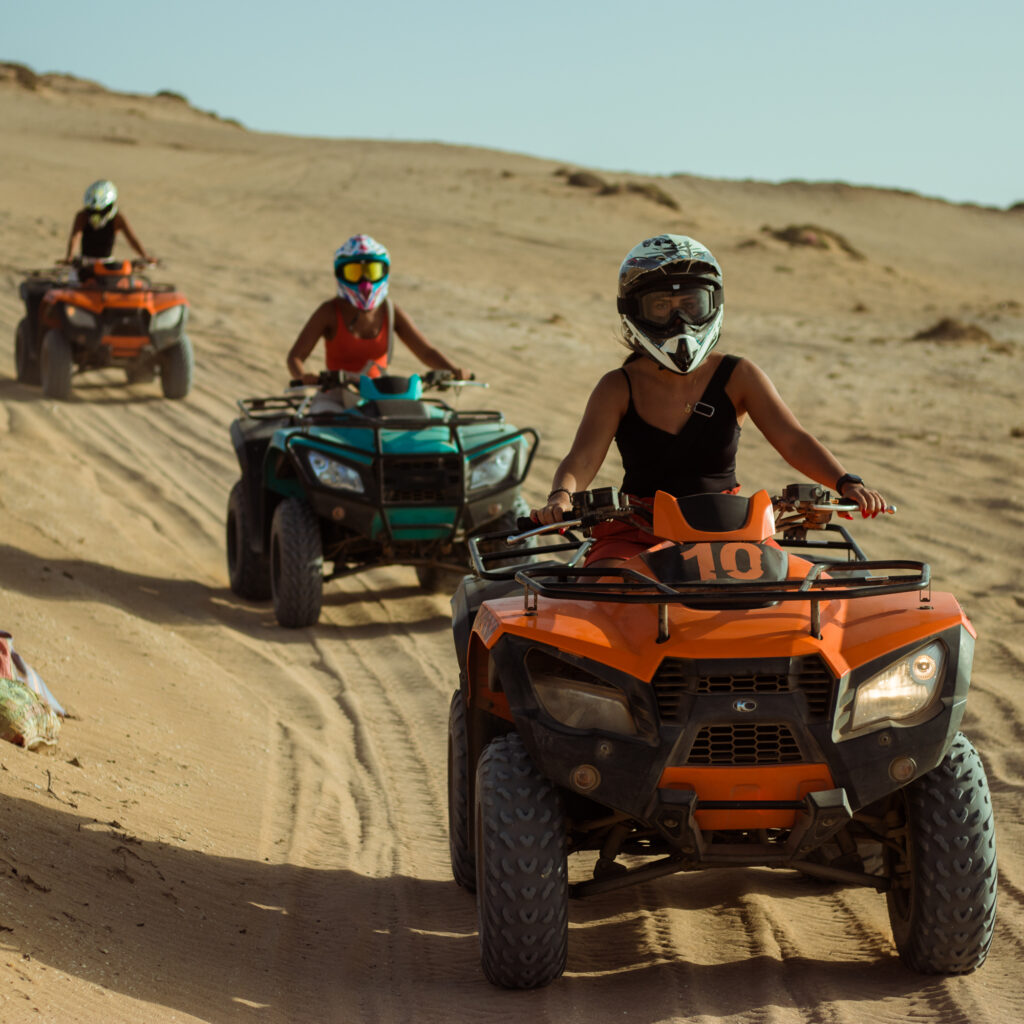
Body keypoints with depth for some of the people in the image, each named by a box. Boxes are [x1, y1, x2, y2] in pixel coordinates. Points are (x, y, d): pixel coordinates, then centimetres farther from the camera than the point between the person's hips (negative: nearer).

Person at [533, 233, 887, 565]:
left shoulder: (738, 378, 6)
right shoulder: (619, 388, 3)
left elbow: (794, 441, -3)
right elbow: (581, 460, -9)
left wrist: (846, 482, -23)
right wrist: (560, 497, -33)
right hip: (638, 533, -1)